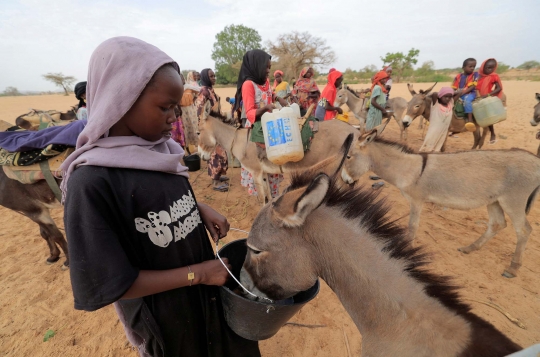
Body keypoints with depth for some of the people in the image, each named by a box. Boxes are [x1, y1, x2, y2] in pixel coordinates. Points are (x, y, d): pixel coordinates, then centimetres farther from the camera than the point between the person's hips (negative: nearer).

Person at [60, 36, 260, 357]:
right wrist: (197, 273, -21)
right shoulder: (91, 182, -27)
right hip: (162, 313, -5)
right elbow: (107, 284, -23)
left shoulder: (161, 150, -7)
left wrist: (202, 209, -9)